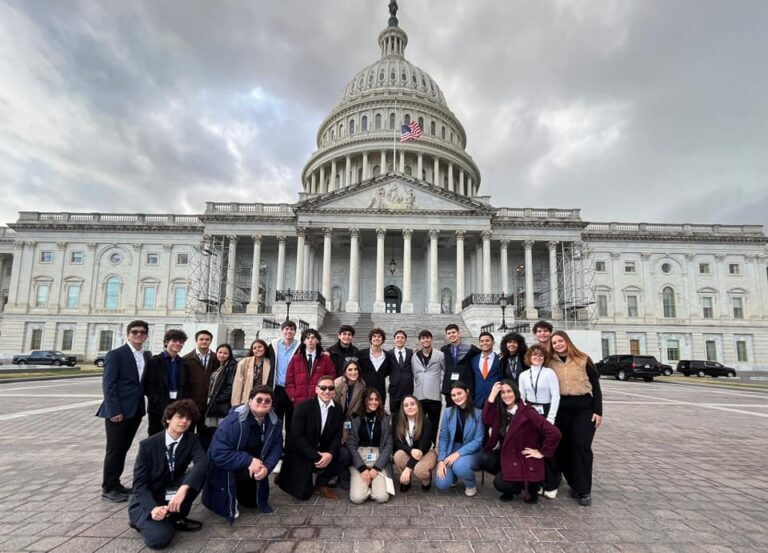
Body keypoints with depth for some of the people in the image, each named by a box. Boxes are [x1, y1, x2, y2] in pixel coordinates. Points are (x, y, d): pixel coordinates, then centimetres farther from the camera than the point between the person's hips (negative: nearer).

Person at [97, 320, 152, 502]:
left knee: (123, 449, 15)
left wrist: (143, 406, 3)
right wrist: (114, 410, -18)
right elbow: (108, 384, -13)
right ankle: (108, 489, 14)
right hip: (118, 410, -6)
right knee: (114, 449, 1)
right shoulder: (116, 354, -9)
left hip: (136, 410, 6)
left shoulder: (147, 356, 10)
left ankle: (115, 484, 26)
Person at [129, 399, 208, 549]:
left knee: (199, 472, -25)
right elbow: (139, 484, -15)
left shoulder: (192, 440, -9)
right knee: (159, 537, -30)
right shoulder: (147, 445, -15)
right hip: (147, 500, -3)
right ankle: (144, 520, 5)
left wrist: (183, 489, -45)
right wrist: (153, 508, -32)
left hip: (172, 496, 3)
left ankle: (175, 517, -5)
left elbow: (202, 461, -29)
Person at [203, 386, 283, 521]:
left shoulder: (275, 423, -14)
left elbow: (276, 449, -14)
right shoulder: (233, 421, -31)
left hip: (254, 466, 5)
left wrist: (266, 467, -33)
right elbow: (219, 454, -34)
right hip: (225, 468, -5)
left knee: (251, 502, 11)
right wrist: (249, 460, -37)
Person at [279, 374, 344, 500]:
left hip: (322, 453, 4)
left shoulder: (337, 409, -2)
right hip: (300, 454, -4)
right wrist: (316, 456, -26)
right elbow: (297, 436, -21)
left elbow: (337, 436, -5)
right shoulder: (303, 407, -16)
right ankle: (288, 477, 26)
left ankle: (321, 484, 6)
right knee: (303, 494, -7)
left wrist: (330, 454, -25)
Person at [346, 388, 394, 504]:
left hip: (380, 459, 1)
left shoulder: (386, 419, 6)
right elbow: (350, 444, -2)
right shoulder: (355, 419, 2)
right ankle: (367, 484, 13)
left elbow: (389, 445, 1)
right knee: (357, 497, -20)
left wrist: (376, 467, -10)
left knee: (381, 497, -20)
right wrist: (362, 468, -14)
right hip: (358, 459, 0)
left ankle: (374, 484, 14)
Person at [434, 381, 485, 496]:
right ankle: (453, 475, 21)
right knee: (442, 484, -16)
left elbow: (478, 441, -13)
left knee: (459, 467, -35)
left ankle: (471, 485, 0)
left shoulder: (478, 413, -11)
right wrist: (441, 460, -13)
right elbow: (443, 438, -3)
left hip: (471, 452, -2)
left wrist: (458, 453, -22)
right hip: (451, 450, 3)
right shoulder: (448, 412, -2)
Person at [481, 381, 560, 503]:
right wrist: (492, 396, -19)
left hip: (526, 462, -7)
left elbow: (554, 433, -23)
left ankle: (530, 488, 8)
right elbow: (486, 421, -17)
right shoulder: (500, 412, 3)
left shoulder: (527, 412, -17)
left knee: (500, 484, -22)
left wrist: (542, 453, -14)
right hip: (507, 460, 7)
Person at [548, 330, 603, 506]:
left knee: (581, 446, -9)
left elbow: (595, 386, 1)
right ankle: (575, 484, 23)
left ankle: (584, 490, 2)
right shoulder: (550, 363, 4)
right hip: (561, 410, 3)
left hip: (584, 409, -2)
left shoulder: (583, 360, -1)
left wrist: (598, 411, -4)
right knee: (563, 447, 5)